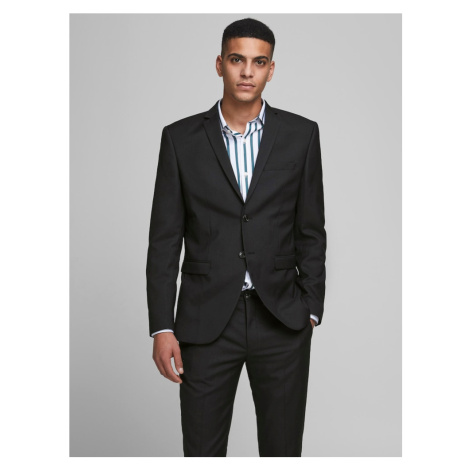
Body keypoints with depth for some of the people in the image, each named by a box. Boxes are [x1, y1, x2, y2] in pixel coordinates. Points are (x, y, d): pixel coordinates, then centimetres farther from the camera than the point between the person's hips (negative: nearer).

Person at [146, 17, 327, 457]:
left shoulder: (301, 135, 2)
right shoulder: (181, 138, 0)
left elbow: (311, 231, 7)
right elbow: (164, 239, 1)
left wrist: (310, 310, 3)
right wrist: (161, 326, -3)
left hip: (281, 319, 1)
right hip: (206, 320, 0)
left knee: (283, 449, 12)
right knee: (202, 450, 9)